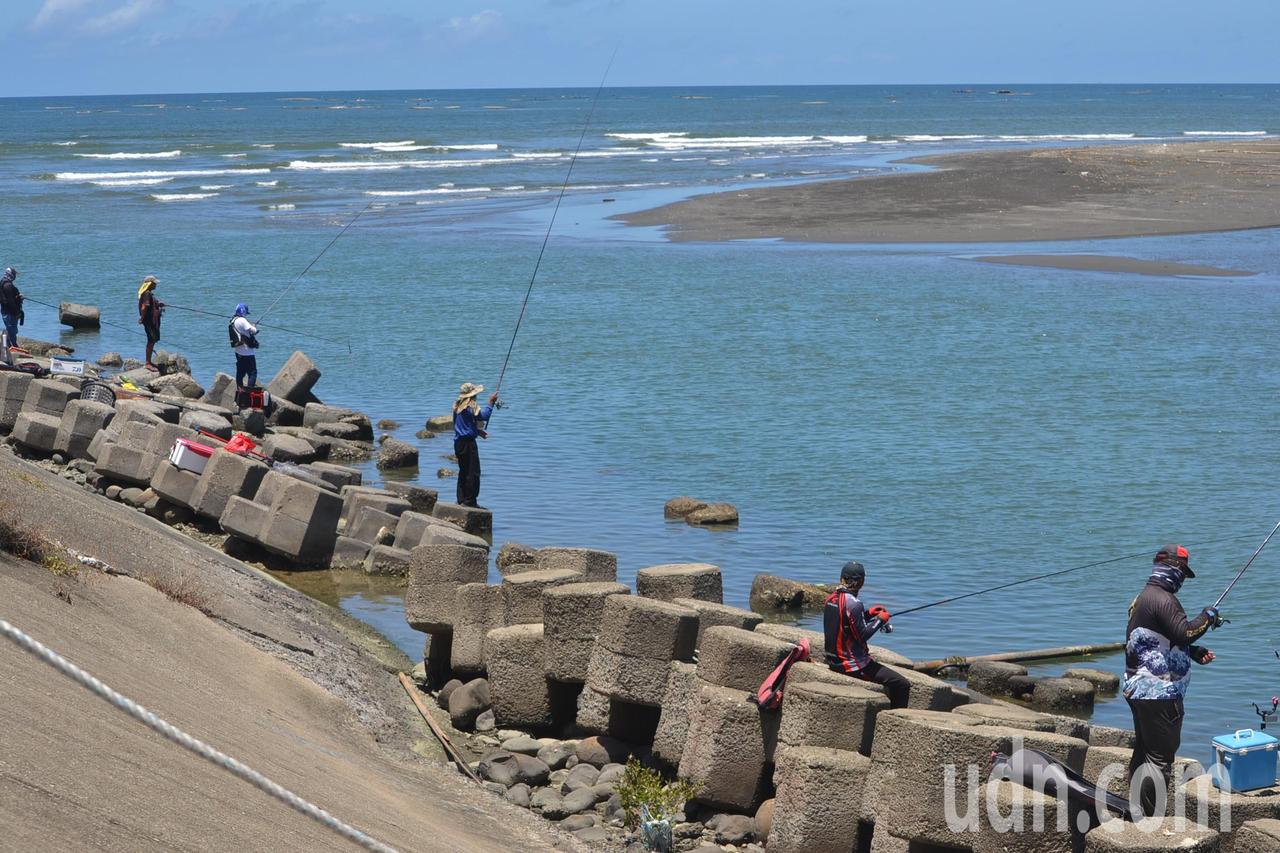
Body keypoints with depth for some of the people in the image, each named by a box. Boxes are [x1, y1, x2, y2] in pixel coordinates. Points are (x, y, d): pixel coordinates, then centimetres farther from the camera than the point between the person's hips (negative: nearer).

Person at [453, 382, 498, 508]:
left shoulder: (457, 406, 14)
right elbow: (484, 416, -22)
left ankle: (461, 500, 17)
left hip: (458, 442, 9)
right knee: (473, 472, -6)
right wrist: (491, 402, -11)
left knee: (463, 471, 15)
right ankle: (469, 501, -8)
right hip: (468, 443, -9)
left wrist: (478, 431, 23)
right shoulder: (471, 406, -14)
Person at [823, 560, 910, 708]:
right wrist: (880, 620, -7)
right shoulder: (853, 603, -20)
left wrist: (867, 613, 12)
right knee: (902, 685, -8)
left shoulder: (831, 599, 5)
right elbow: (862, 636, -20)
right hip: (853, 665, -9)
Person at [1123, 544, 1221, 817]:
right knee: (1161, 758, -8)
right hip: (1160, 693, -11)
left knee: (1143, 751, 17)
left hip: (1138, 690, 11)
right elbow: (1183, 633, -27)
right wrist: (1207, 617, -10)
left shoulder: (1142, 598, 17)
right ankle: (1147, 821, -10)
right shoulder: (1163, 600, -16)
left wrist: (1193, 652, 15)